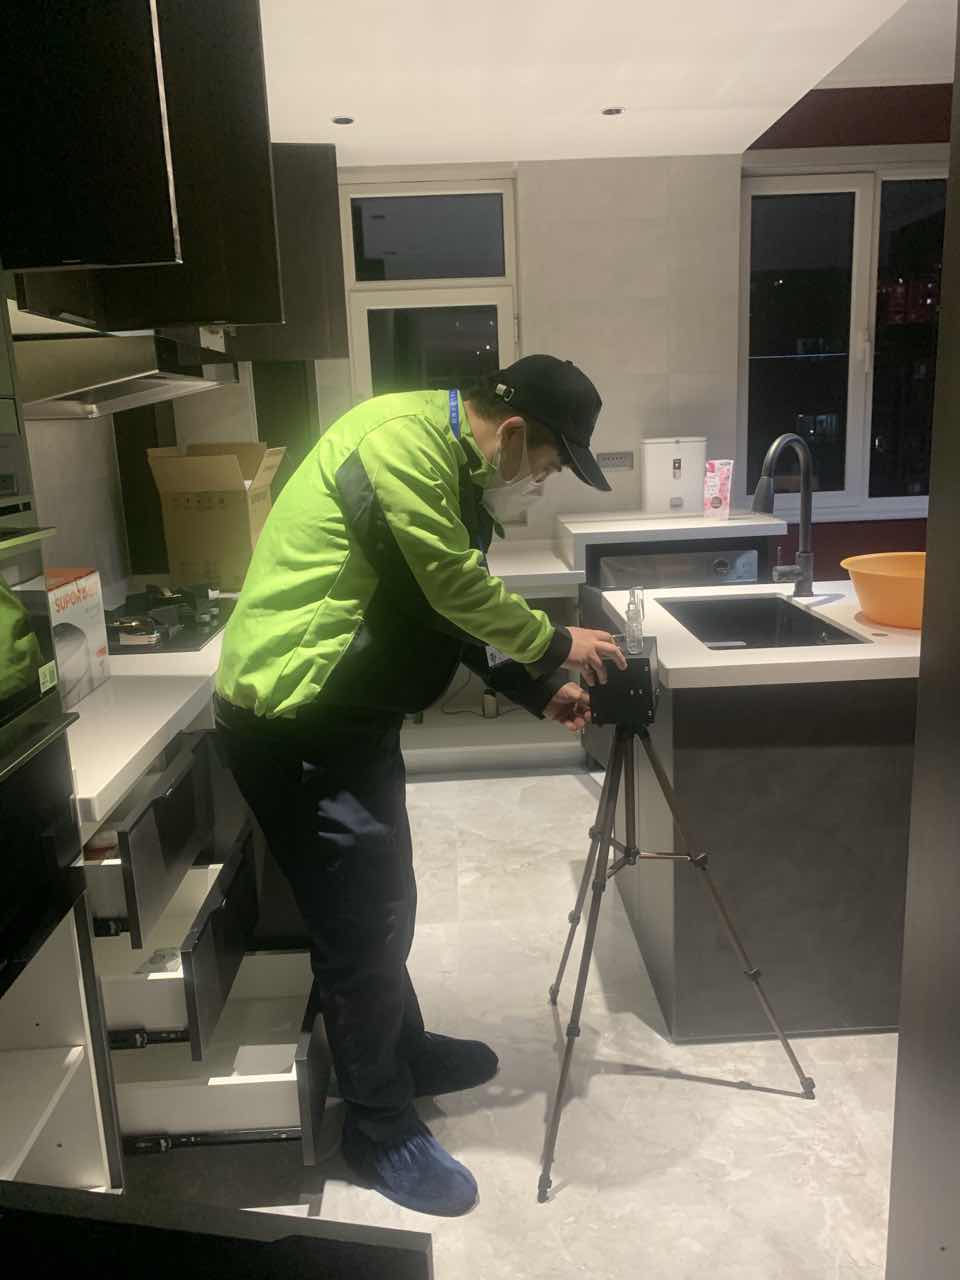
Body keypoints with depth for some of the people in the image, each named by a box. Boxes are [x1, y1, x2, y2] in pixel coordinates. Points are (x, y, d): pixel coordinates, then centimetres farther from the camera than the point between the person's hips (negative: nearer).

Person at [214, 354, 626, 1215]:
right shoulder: (402, 436, -19)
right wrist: (556, 644, -5)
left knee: (385, 906, 22)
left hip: (349, 715, 10)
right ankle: (382, 1132, 21)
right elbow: (454, 588, -19)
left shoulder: (455, 472, 12)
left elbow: (451, 610, 15)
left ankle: (406, 1051, 43)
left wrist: (535, 691, 7)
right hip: (293, 722, -10)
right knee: (361, 928, 1)